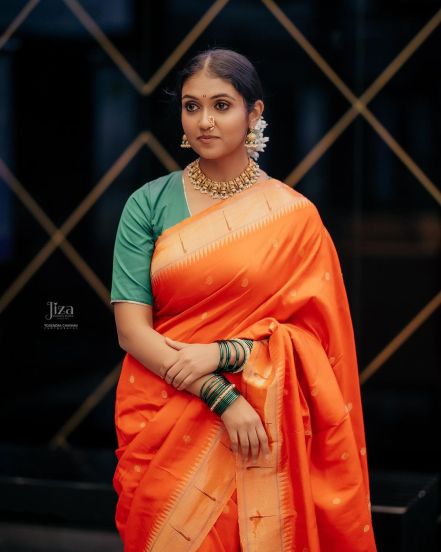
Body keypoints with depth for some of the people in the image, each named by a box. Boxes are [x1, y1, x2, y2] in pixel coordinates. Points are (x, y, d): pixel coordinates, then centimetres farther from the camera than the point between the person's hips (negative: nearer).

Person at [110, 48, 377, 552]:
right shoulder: (149, 204, -2)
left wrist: (221, 354, -19)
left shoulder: (293, 215, -2)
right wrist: (222, 398, -18)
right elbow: (131, 327, -8)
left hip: (260, 430, 0)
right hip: (162, 429, 1)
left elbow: (312, 335, -4)